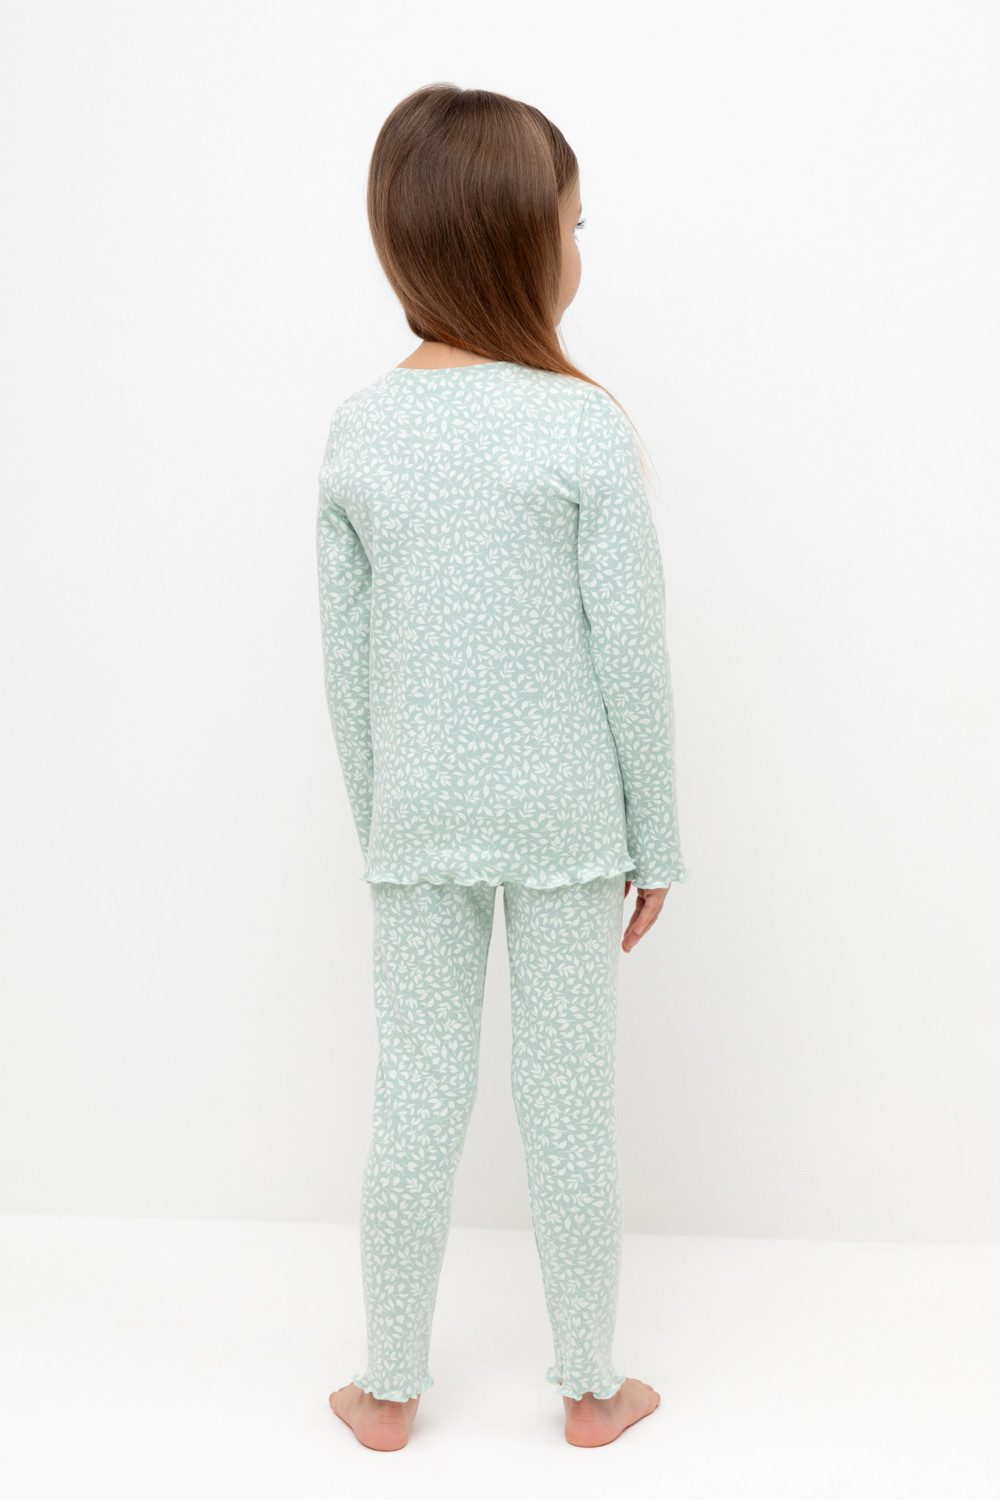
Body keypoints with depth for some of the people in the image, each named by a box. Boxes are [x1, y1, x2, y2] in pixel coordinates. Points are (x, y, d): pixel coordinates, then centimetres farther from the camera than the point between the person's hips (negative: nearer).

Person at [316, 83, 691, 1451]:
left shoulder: (356, 433, -1)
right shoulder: (587, 429, -13)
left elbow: (346, 659, 4)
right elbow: (632, 658, -9)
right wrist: (656, 841, 2)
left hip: (417, 821, 3)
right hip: (562, 815, -3)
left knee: (418, 1096, 12)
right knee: (571, 1101, 10)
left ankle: (392, 1389, 27)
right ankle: (592, 1387, 26)